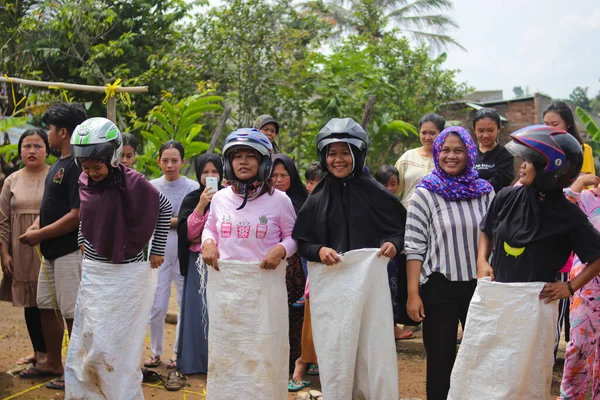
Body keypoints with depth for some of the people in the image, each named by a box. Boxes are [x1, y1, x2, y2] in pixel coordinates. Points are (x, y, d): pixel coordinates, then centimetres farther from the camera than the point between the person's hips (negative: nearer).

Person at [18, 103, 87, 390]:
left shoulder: (77, 166, -18)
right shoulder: (57, 165, 13)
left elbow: (78, 215, -23)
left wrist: (41, 235, -17)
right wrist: (36, 225, 1)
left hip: (71, 252, -10)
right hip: (51, 252, 10)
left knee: (73, 313, -1)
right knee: (48, 307, 18)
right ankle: (53, 364, 32)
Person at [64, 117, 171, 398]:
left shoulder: (133, 182, -15)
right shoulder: (85, 183, 2)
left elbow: (164, 208, -2)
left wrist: (157, 250, 1)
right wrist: (82, 241, 14)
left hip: (127, 273, -5)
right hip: (93, 272, 5)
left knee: (121, 343, 1)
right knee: (88, 340, 8)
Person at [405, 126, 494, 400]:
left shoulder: (484, 192, 3)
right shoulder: (425, 194, -5)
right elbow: (414, 247, -7)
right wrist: (413, 294, -12)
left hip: (479, 286, 3)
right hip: (439, 288, -3)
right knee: (440, 360, 8)